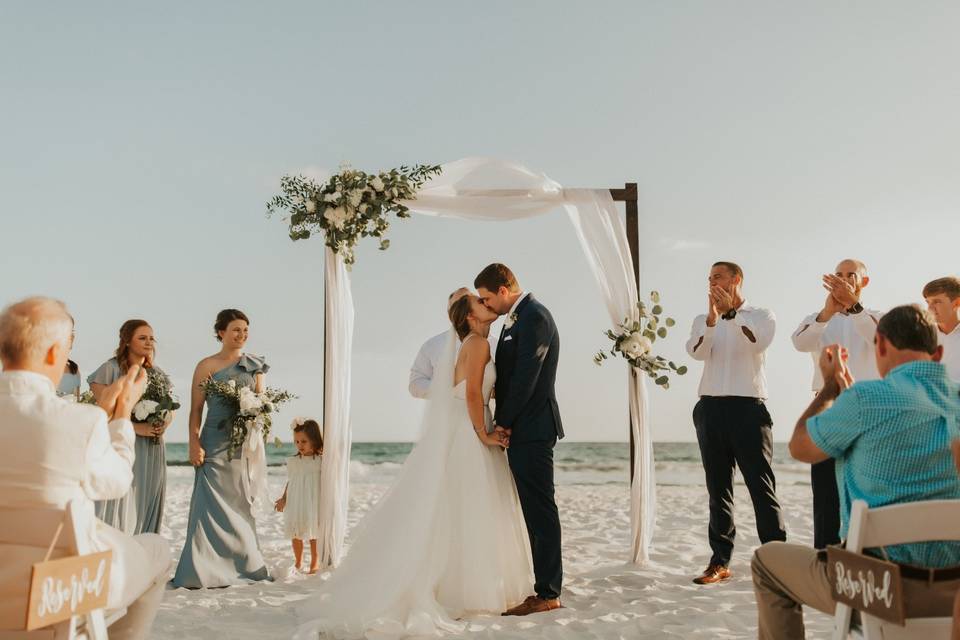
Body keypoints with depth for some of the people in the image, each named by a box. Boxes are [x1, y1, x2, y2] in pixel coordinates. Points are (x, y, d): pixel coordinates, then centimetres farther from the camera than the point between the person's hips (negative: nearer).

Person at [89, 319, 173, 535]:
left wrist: (164, 425, -3)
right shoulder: (110, 369, -3)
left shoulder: (158, 374, 14)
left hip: (152, 450, 5)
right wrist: (135, 427, -15)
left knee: (146, 510, 5)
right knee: (119, 509, -7)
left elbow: (170, 410, 19)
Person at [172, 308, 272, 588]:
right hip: (216, 444, -4)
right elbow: (196, 409, -4)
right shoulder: (208, 365, -1)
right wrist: (194, 444, -13)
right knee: (213, 502, -5)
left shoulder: (255, 365, 12)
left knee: (242, 503, 10)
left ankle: (245, 565, 20)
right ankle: (204, 570, 1)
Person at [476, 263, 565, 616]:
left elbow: (526, 377, -18)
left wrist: (504, 422, -10)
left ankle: (548, 593, 3)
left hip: (532, 429, -10)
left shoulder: (534, 316, -14)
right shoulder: (516, 318, 16)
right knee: (529, 511, 13)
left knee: (540, 511, -4)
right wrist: (504, 422, 7)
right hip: (519, 430, 10)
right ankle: (533, 584, 21)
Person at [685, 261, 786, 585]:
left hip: (748, 407, -3)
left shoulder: (761, 315, 9)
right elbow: (697, 351, -5)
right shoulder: (703, 320, 16)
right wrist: (712, 318, -19)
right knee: (718, 488, 6)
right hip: (711, 408, 4)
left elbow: (758, 342, -14)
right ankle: (720, 561, 10)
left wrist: (732, 311, -16)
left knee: (761, 486, -5)